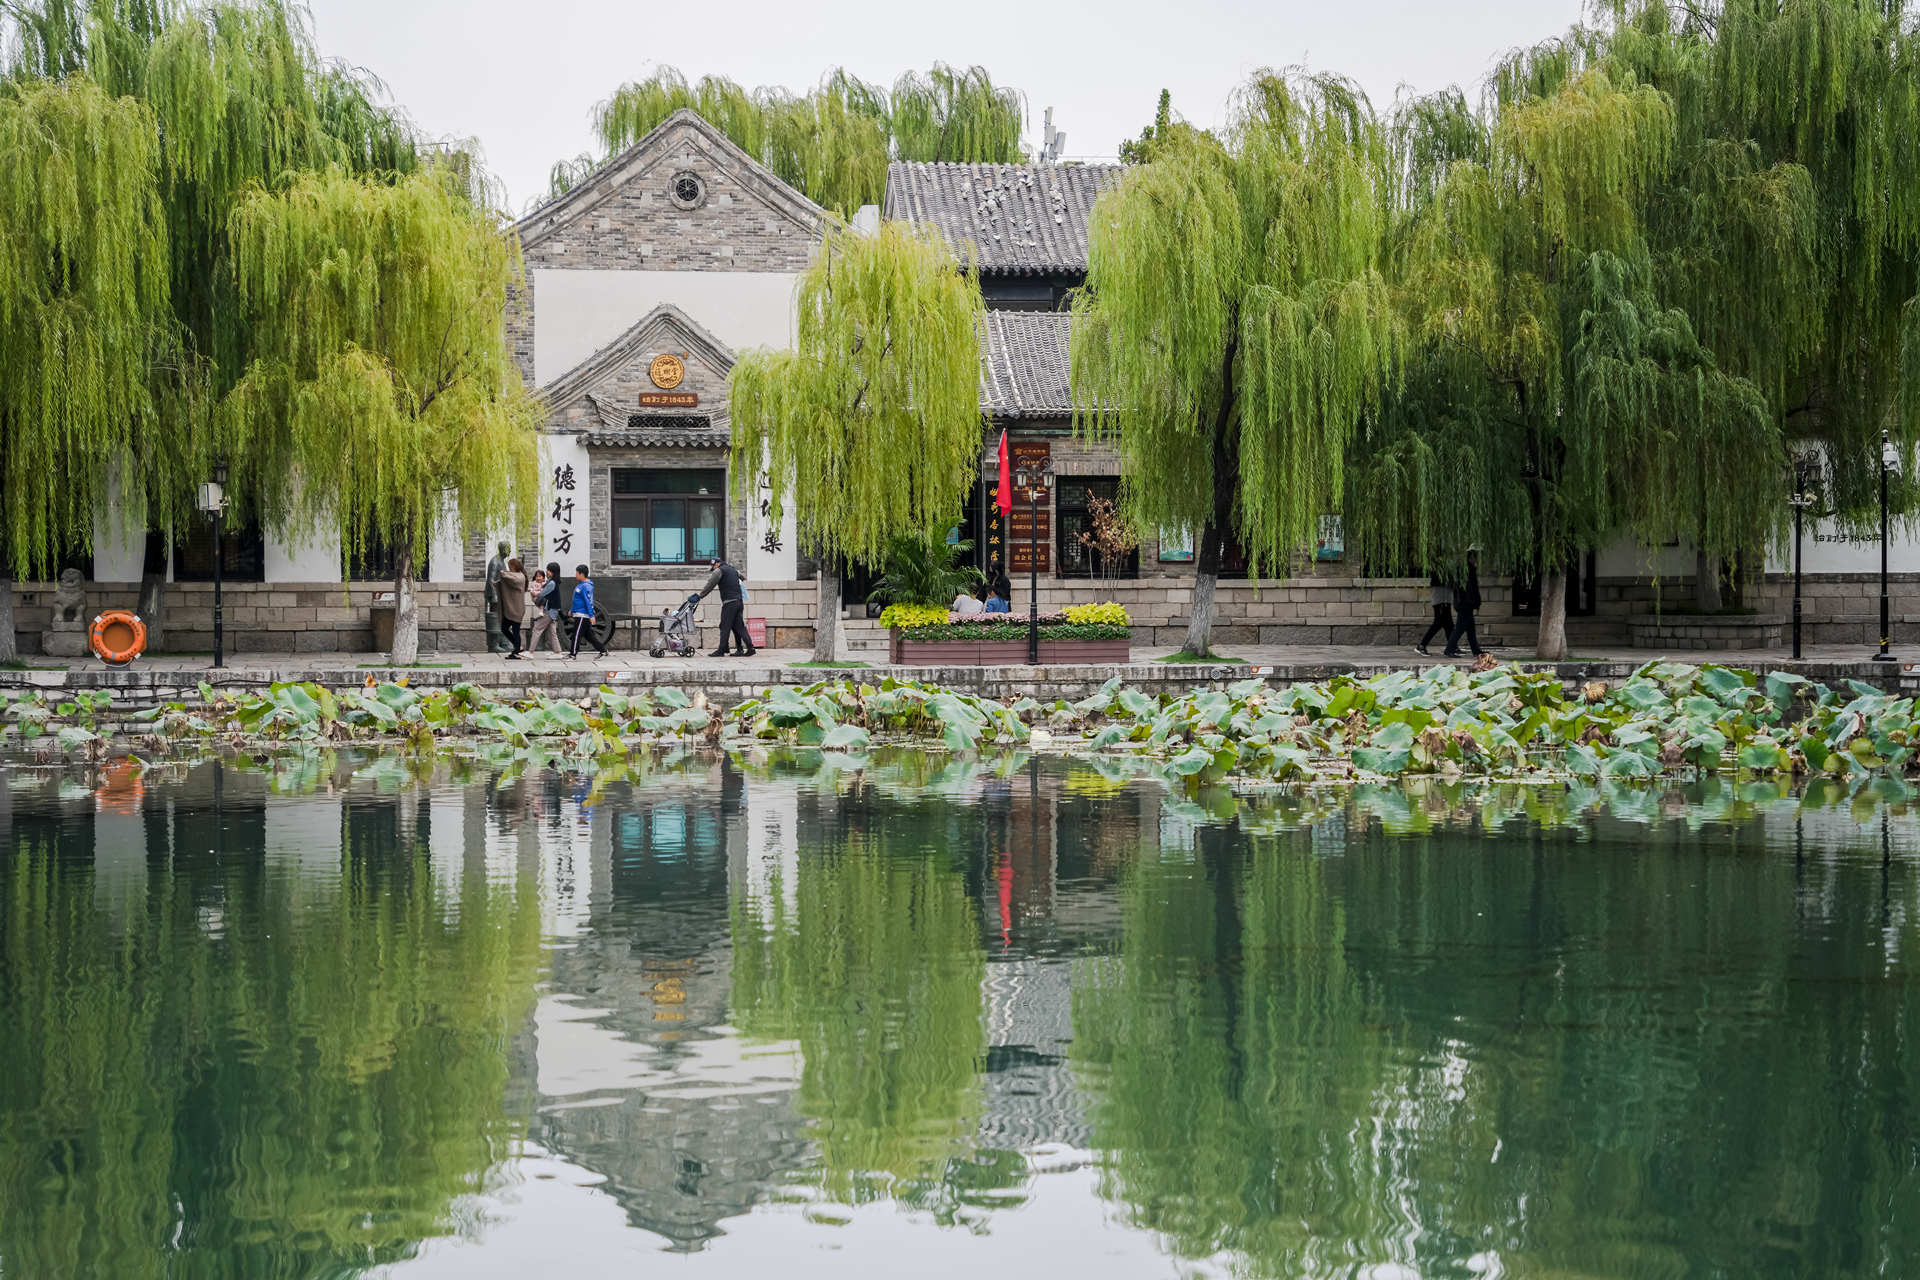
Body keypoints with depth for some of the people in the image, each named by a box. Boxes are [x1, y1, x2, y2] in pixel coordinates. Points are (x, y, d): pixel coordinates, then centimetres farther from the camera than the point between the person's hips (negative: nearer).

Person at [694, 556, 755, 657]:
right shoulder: (733, 570, 20)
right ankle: (750, 648, 1)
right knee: (738, 626, 9)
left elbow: (709, 585, -4)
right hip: (739, 601, 7)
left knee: (725, 627, -4)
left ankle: (721, 650, -3)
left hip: (729, 602, -7)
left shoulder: (719, 571, -2)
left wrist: (699, 596, 3)